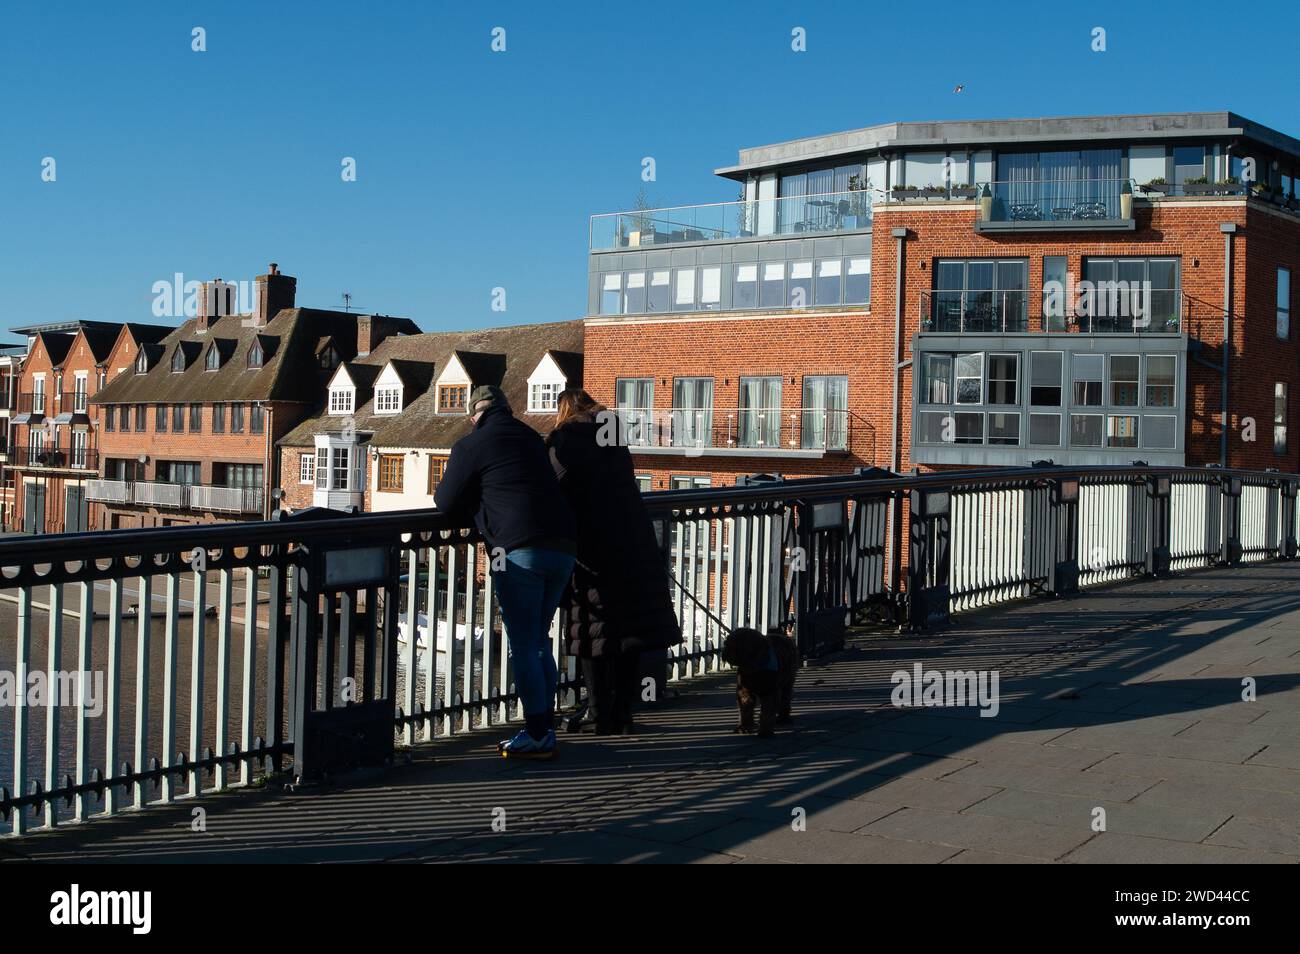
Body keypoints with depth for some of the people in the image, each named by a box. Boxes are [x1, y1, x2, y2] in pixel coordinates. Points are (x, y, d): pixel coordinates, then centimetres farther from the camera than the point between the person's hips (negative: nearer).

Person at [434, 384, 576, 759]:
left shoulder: (470, 445, 1)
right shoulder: (531, 438, 21)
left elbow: (447, 502, 4)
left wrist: (441, 490, 27)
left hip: (520, 550, -7)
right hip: (562, 548, 7)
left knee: (523, 647, -1)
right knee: (539, 643, 16)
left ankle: (537, 736, -1)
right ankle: (545, 729, 18)